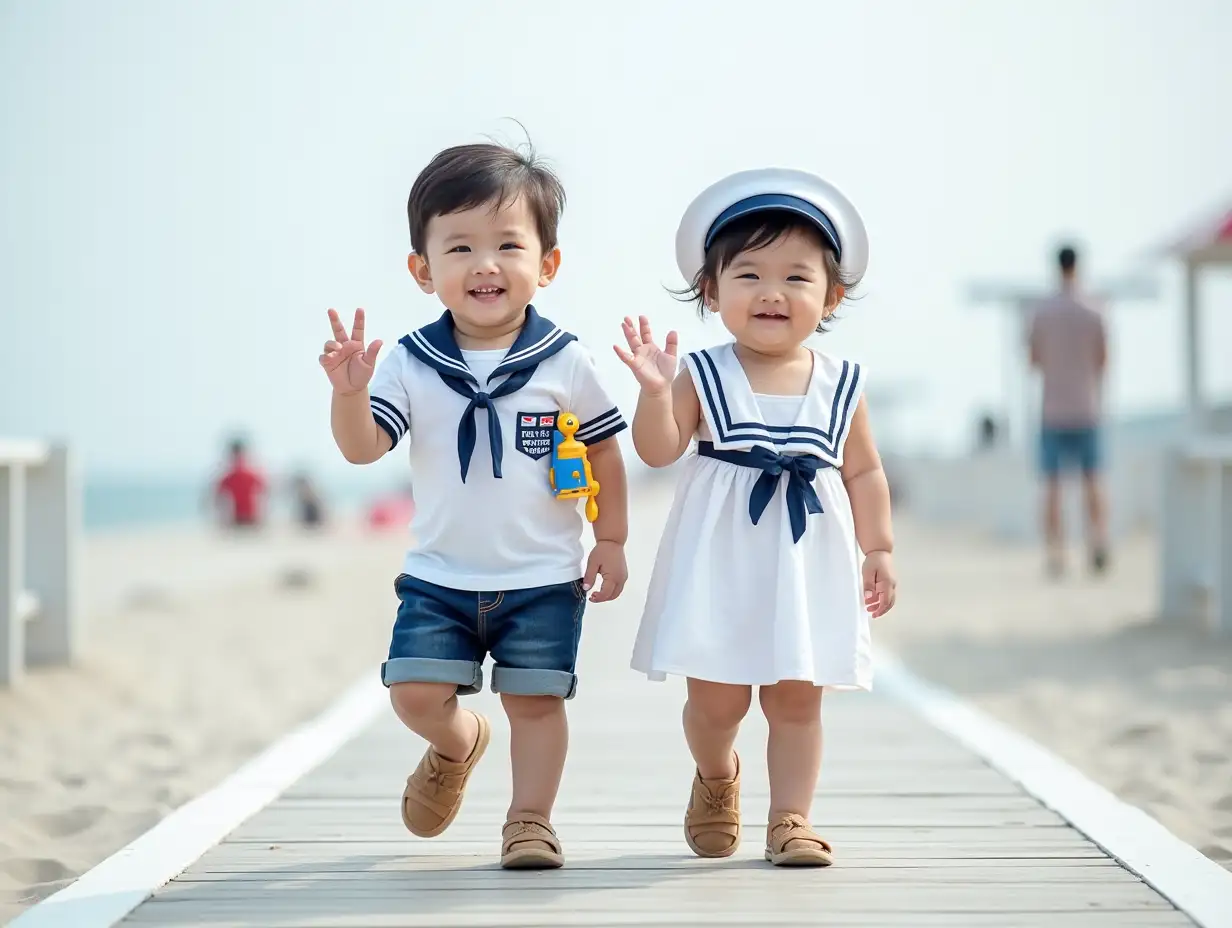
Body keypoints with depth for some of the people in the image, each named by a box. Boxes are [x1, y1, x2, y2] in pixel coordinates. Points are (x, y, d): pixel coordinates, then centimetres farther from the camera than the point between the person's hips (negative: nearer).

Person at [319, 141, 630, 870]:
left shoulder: (566, 363, -8)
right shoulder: (410, 365, -6)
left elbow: (605, 452, 2)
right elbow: (362, 448, -11)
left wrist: (612, 542, 3)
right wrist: (349, 391, -30)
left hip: (544, 577, -1)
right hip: (440, 576, 2)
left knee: (535, 699, 0)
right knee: (416, 693, -4)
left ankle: (531, 821, 15)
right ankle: (459, 745, 29)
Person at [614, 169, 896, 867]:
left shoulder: (841, 385, 2)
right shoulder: (703, 376, -4)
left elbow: (863, 473, 9)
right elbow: (659, 450, -10)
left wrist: (880, 550, 6)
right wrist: (655, 390, -25)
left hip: (809, 568, 1)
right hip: (720, 566, -1)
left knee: (797, 698, 4)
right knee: (716, 698, 4)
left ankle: (791, 818, 14)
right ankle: (716, 778, 34)